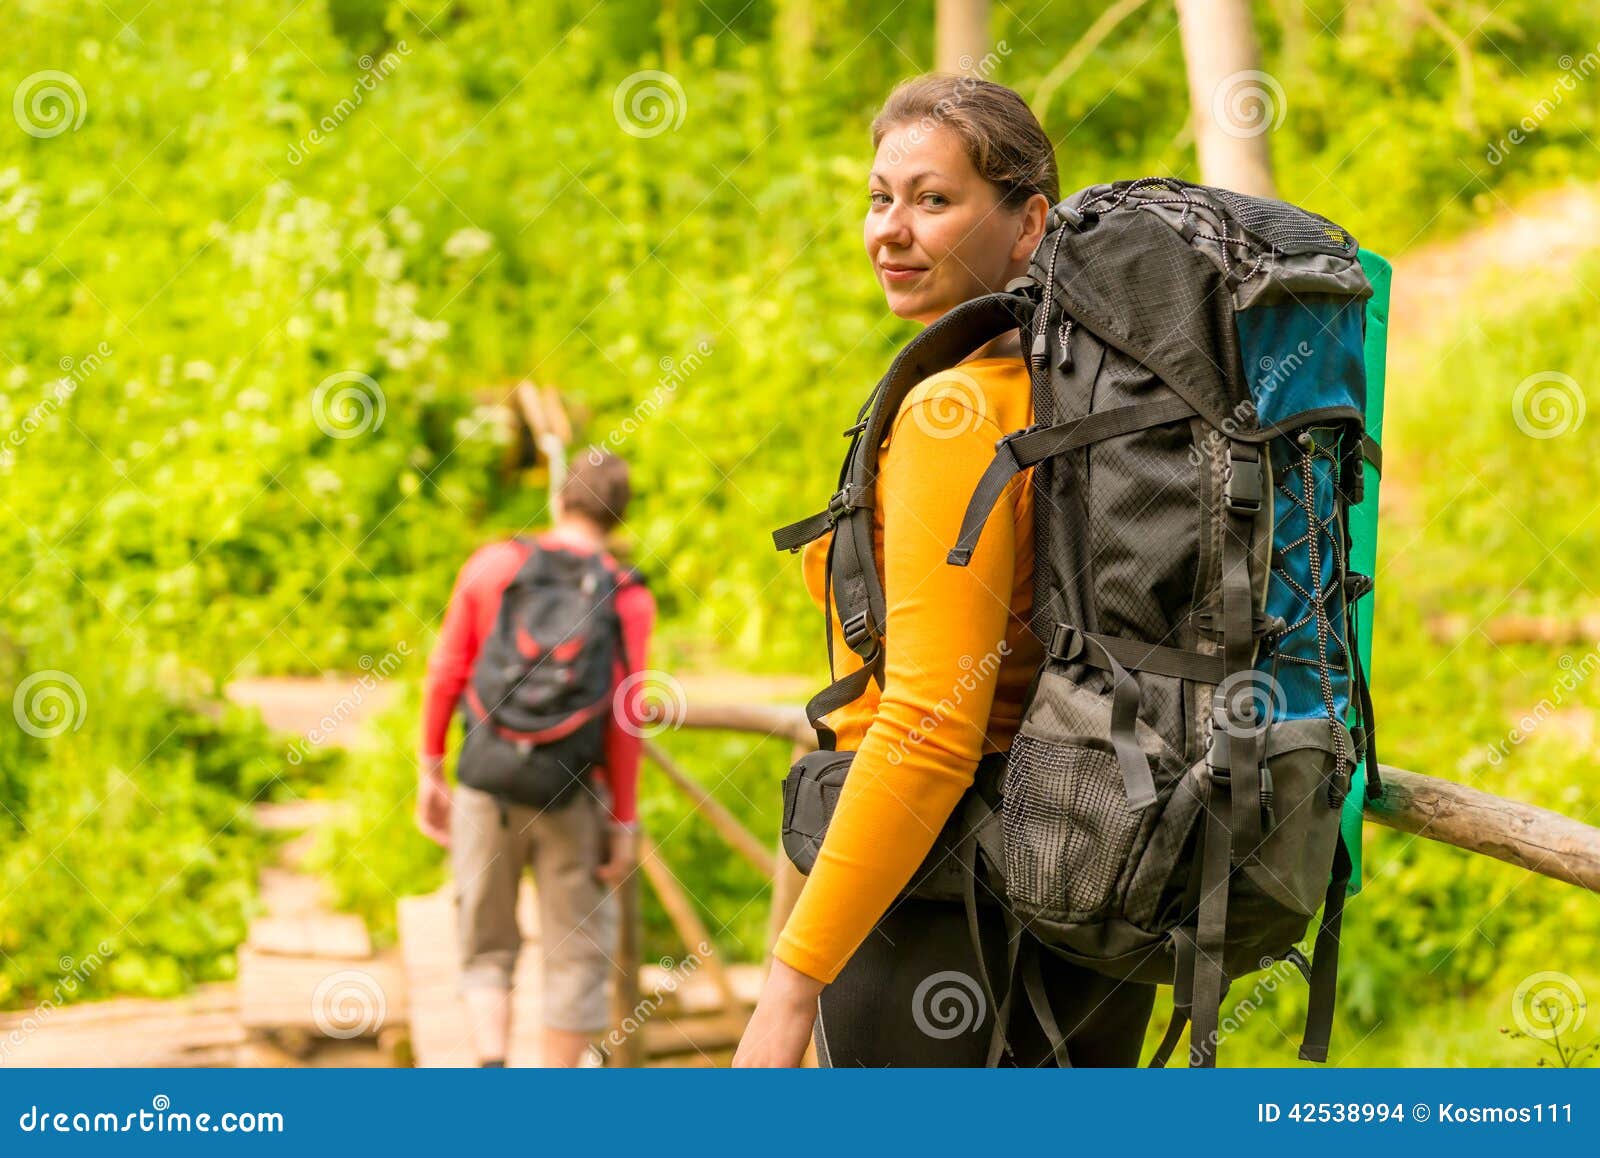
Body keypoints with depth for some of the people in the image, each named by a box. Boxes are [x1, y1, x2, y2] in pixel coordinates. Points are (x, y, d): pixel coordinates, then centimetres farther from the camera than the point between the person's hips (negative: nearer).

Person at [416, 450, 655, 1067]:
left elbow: (445, 676, 1)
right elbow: (622, 720, -8)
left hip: (487, 783, 2)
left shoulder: (492, 564, 1)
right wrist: (623, 823, -3)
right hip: (573, 791, -1)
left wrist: (430, 772, 9)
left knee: (487, 947, 13)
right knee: (578, 952, 10)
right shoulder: (628, 598, -3)